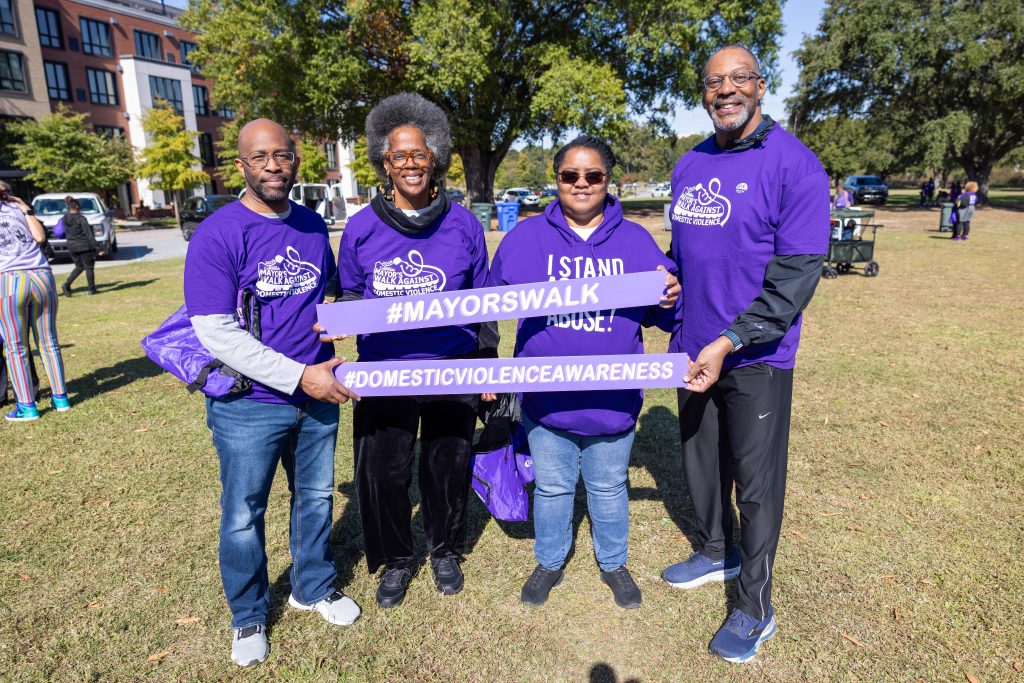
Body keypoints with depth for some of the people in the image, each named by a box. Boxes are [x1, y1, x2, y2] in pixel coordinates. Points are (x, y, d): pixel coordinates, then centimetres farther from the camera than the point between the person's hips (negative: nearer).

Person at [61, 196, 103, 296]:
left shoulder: (65, 218, 2)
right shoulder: (81, 219, -15)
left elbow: (66, 232, 12)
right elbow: (89, 235, -17)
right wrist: (98, 248, -16)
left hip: (71, 247, 6)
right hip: (84, 247, -6)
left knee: (79, 267, 18)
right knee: (89, 267, 5)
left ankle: (66, 284, 3)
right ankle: (92, 289, 9)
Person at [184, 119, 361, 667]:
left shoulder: (314, 227, 3)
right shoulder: (217, 236, -14)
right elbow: (215, 334, -19)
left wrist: (330, 364, 8)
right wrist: (299, 375, -22)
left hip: (319, 396, 5)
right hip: (249, 404, -5)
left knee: (316, 497, 19)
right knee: (244, 515, 11)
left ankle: (314, 587, 43)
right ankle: (248, 616, 35)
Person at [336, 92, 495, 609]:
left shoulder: (462, 224, -1)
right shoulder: (361, 228, -2)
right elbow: (349, 296, 11)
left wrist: (488, 368, 5)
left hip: (453, 370, 0)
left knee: (448, 467, 14)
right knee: (381, 471, 6)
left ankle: (445, 551, 40)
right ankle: (395, 560, 33)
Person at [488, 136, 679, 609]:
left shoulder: (635, 240, -1)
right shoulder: (527, 236, -3)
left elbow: (660, 312, 3)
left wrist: (669, 298, -20)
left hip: (612, 399, 1)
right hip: (546, 398, 0)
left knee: (609, 487, 21)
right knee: (551, 487, 19)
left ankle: (613, 563, 45)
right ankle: (549, 562, 43)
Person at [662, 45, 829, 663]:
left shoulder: (794, 164, -11)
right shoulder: (689, 167, 8)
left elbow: (797, 273, -18)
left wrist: (729, 343, -24)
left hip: (756, 357, -6)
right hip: (695, 350, 6)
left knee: (756, 481, 5)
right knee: (700, 461, 18)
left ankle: (756, 609, 24)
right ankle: (717, 553, 43)